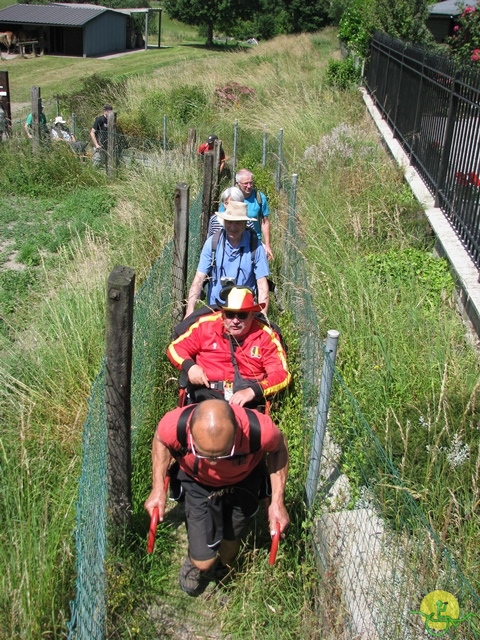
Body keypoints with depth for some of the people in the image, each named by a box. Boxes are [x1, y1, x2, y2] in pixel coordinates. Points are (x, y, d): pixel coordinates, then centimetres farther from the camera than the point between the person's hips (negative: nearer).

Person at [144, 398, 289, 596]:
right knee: (203, 562, -2)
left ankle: (222, 574, 57)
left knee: (231, 541, 19)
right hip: (198, 483, 0)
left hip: (244, 482, 1)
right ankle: (196, 565, 38)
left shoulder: (259, 430, -41)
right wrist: (158, 489, -16)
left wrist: (277, 502, -17)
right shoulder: (175, 425, -39)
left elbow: (278, 448, -15)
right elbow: (160, 440, -12)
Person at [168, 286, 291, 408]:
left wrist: (252, 391, -22)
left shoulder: (266, 336, 1)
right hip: (208, 395, 0)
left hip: (249, 399, 0)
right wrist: (189, 366, -9)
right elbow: (175, 348, 13)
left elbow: (282, 375, -4)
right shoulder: (206, 325, 3)